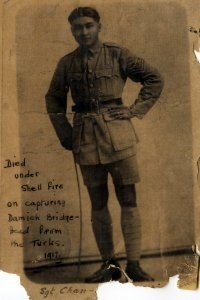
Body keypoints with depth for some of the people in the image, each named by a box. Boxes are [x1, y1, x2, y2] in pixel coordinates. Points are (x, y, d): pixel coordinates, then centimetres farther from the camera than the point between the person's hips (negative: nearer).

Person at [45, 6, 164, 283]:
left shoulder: (117, 54, 1)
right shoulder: (67, 63, 7)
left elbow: (155, 79, 5)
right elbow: (53, 99, 19)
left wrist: (134, 111, -3)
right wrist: (65, 134, 9)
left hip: (117, 132, -2)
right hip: (85, 136, 2)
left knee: (128, 200, -1)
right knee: (98, 202, 6)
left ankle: (134, 264, 7)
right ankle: (108, 264, 15)